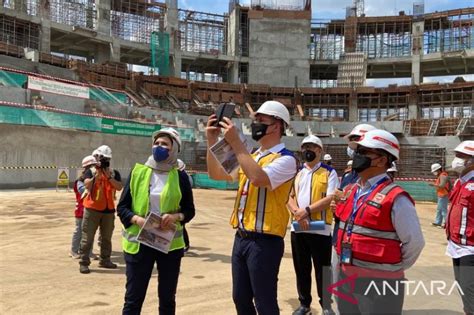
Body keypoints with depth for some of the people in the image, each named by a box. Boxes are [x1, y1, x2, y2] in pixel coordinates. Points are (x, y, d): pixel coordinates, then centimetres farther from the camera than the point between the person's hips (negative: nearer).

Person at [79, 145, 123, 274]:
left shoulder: (114, 173, 6)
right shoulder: (90, 171, 0)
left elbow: (119, 187, -9)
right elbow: (87, 185, -17)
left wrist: (109, 176, -18)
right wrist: (97, 175, -25)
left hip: (109, 210, 3)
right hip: (92, 209, -3)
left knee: (106, 238, 13)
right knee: (87, 238, -1)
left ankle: (104, 260, 24)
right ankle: (84, 263, 4)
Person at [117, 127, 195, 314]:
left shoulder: (180, 176, 0)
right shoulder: (138, 172, 1)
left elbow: (190, 210, 5)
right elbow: (122, 207, 3)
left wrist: (177, 217, -16)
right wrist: (137, 219, -17)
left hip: (170, 244, 0)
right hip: (139, 243, 0)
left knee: (167, 298, 12)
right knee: (133, 299, 5)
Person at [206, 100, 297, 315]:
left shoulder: (285, 159, -12)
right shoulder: (251, 157, 13)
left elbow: (258, 178, -30)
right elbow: (216, 174, 13)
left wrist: (236, 142, -26)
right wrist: (212, 141, 1)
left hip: (264, 241, -8)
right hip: (241, 238, 8)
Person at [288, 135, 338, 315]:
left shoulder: (329, 173, -1)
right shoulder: (296, 173, 13)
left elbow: (330, 198, -12)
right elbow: (289, 197, 7)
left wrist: (307, 210, -17)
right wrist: (298, 213, -12)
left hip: (320, 229, -4)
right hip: (297, 228, 4)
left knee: (322, 269, 5)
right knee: (301, 269, 13)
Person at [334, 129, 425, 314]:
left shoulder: (395, 198, -16)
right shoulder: (350, 191, 7)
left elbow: (414, 242, -14)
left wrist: (393, 269, -2)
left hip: (379, 282, -7)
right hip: (345, 278, 7)